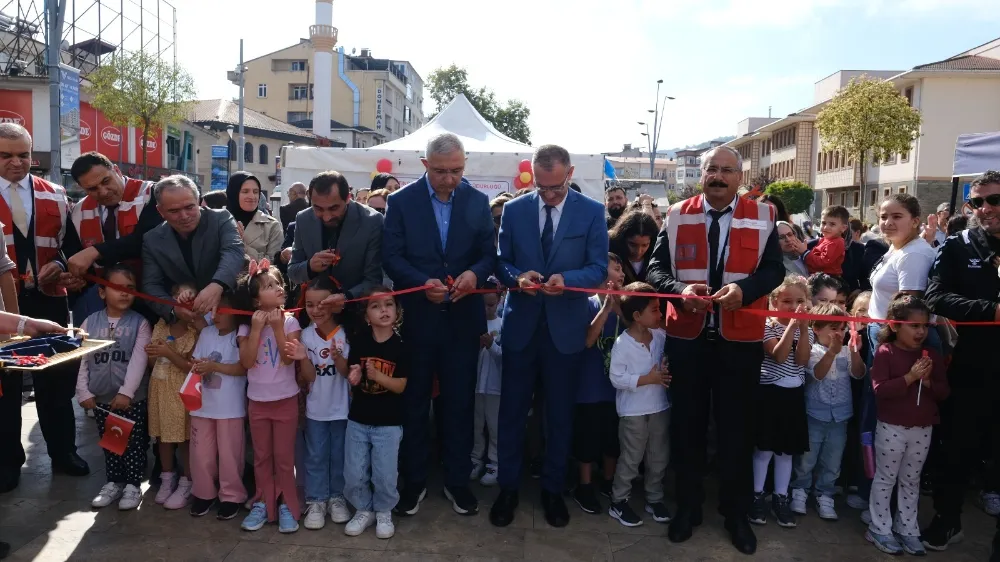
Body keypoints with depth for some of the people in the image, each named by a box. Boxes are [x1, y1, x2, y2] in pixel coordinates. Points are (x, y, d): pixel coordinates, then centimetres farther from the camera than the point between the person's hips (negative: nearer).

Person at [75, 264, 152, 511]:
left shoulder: (139, 323, -6)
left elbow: (139, 360, -13)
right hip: (100, 398, 3)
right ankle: (114, 482, 29)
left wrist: (126, 392, -19)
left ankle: (133, 484, 18)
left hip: (132, 397, -3)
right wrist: (83, 391, 0)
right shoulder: (90, 322, 2)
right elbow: (82, 360, 4)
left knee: (134, 443, 5)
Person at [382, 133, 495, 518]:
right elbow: (391, 257, -7)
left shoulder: (478, 202, 2)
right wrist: (423, 283, -23)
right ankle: (413, 481, 26)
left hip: (462, 317, 1)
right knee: (413, 402, 11)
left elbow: (489, 253, 2)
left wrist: (475, 273, -20)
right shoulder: (402, 201, -3)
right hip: (416, 317, -1)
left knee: (460, 402, 9)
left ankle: (457, 481, 25)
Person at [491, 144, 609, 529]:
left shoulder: (592, 212, -3)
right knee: (512, 409, 9)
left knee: (560, 412, 11)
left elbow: (599, 269, -6)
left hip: (566, 326, -1)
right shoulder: (514, 210, 3)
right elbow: (501, 262, 4)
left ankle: (553, 489, 27)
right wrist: (518, 276, -19)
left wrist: (566, 278, -25)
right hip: (521, 324, 1)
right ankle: (508, 488, 24)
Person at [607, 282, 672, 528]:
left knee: (659, 458, 15)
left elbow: (666, 361, 17)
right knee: (631, 459, 4)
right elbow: (617, 378, -20)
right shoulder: (622, 344, -18)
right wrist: (648, 379, -21)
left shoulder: (661, 336, -1)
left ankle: (654, 499, 31)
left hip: (660, 408, 6)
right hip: (633, 412, -6)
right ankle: (618, 502, 19)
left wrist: (666, 371, -4)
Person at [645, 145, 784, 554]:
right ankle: (688, 506, 28)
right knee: (687, 423, 11)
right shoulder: (678, 215, 3)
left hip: (741, 339, -1)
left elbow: (774, 269, -2)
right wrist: (681, 289, -19)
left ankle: (736, 513, 27)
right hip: (686, 336, 1)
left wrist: (743, 288, -21)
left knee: (737, 426, 10)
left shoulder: (762, 216, 1)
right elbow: (656, 268, 1)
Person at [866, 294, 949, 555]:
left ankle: (907, 529, 26)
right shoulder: (885, 352, -11)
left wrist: (927, 381, -15)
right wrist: (909, 377, -26)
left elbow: (944, 392, 4)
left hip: (923, 429, 5)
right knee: (885, 478, 6)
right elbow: (879, 390, -18)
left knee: (911, 480, 15)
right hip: (891, 427, -5)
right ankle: (879, 529, 16)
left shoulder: (932, 355, 4)